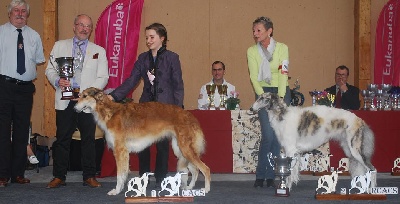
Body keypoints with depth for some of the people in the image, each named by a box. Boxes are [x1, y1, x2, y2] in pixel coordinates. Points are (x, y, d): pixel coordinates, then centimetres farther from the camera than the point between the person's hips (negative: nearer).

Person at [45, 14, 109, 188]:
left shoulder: (99, 51, 11)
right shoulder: (60, 46, 13)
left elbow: (103, 77, 6)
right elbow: (50, 69, 10)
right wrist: (57, 81, -11)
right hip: (65, 101, 0)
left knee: (88, 139, 1)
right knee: (62, 139, 1)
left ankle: (89, 176, 8)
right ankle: (59, 177, 8)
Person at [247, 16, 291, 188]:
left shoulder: (282, 48, -1)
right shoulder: (252, 51, 1)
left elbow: (283, 74, -8)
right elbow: (254, 77, -3)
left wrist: (279, 98, -17)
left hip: (281, 92, 1)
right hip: (263, 92, -1)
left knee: (277, 135, -1)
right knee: (267, 134, -12)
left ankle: (270, 176, 7)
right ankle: (260, 176, -3)